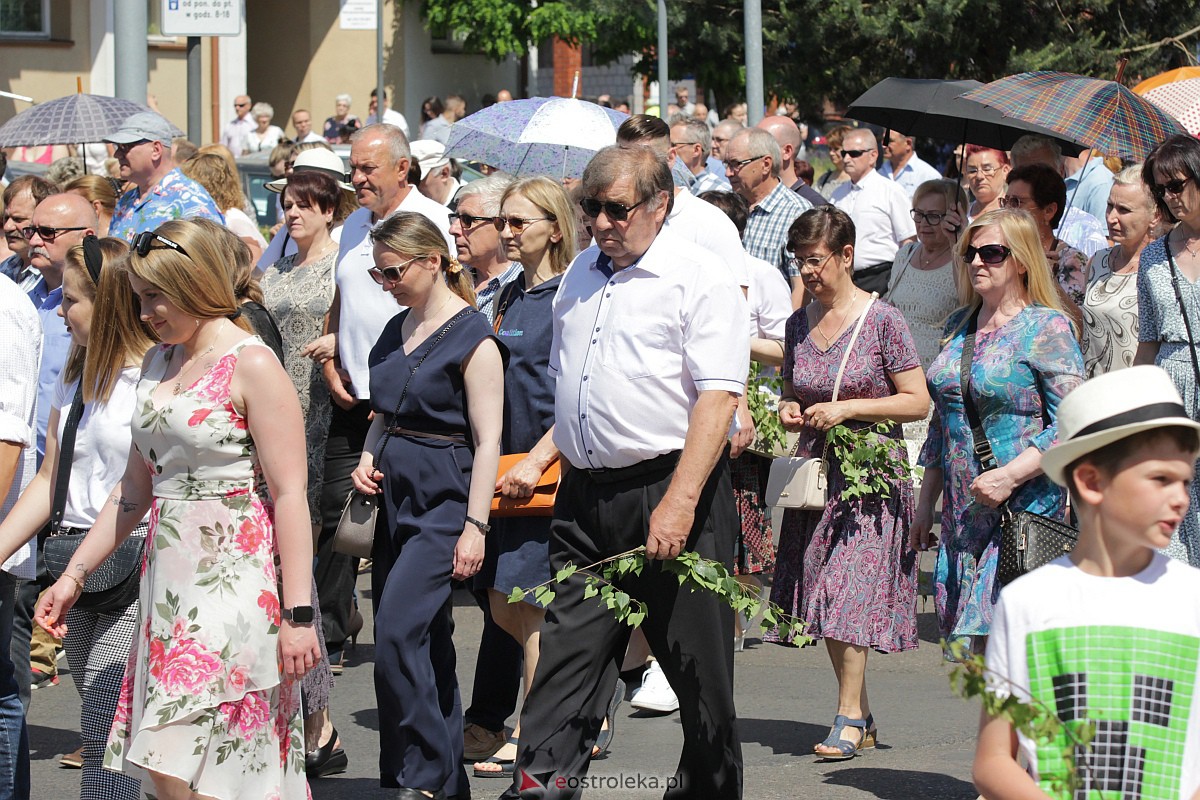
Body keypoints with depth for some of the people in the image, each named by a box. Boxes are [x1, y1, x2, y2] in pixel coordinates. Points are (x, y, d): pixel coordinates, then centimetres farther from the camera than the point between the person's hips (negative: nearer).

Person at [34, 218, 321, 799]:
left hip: (234, 580, -7)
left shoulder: (251, 365, -9)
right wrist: (73, 575, 19)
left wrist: (297, 614, -17)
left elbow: (289, 495, -13)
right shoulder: (158, 363, 15)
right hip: (168, 575, 8)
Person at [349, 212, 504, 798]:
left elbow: (488, 441, -13)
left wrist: (474, 525, -17)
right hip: (395, 497, 8)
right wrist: (368, 458, 5)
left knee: (397, 633, -17)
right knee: (428, 642, 9)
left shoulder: (472, 337, -11)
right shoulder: (398, 330, 13)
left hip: (444, 504, -8)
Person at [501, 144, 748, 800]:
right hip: (585, 496, 6)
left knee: (697, 666, 3)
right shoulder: (581, 273, 16)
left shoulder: (700, 278, -8)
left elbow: (717, 397, -16)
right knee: (567, 653, -1)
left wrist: (679, 502, -23)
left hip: (670, 487, -6)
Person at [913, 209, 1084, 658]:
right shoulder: (959, 325, 16)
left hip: (1025, 508, -7)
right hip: (964, 514, 7)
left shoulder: (1047, 328, -6)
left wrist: (1010, 476, -21)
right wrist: (926, 502, 20)